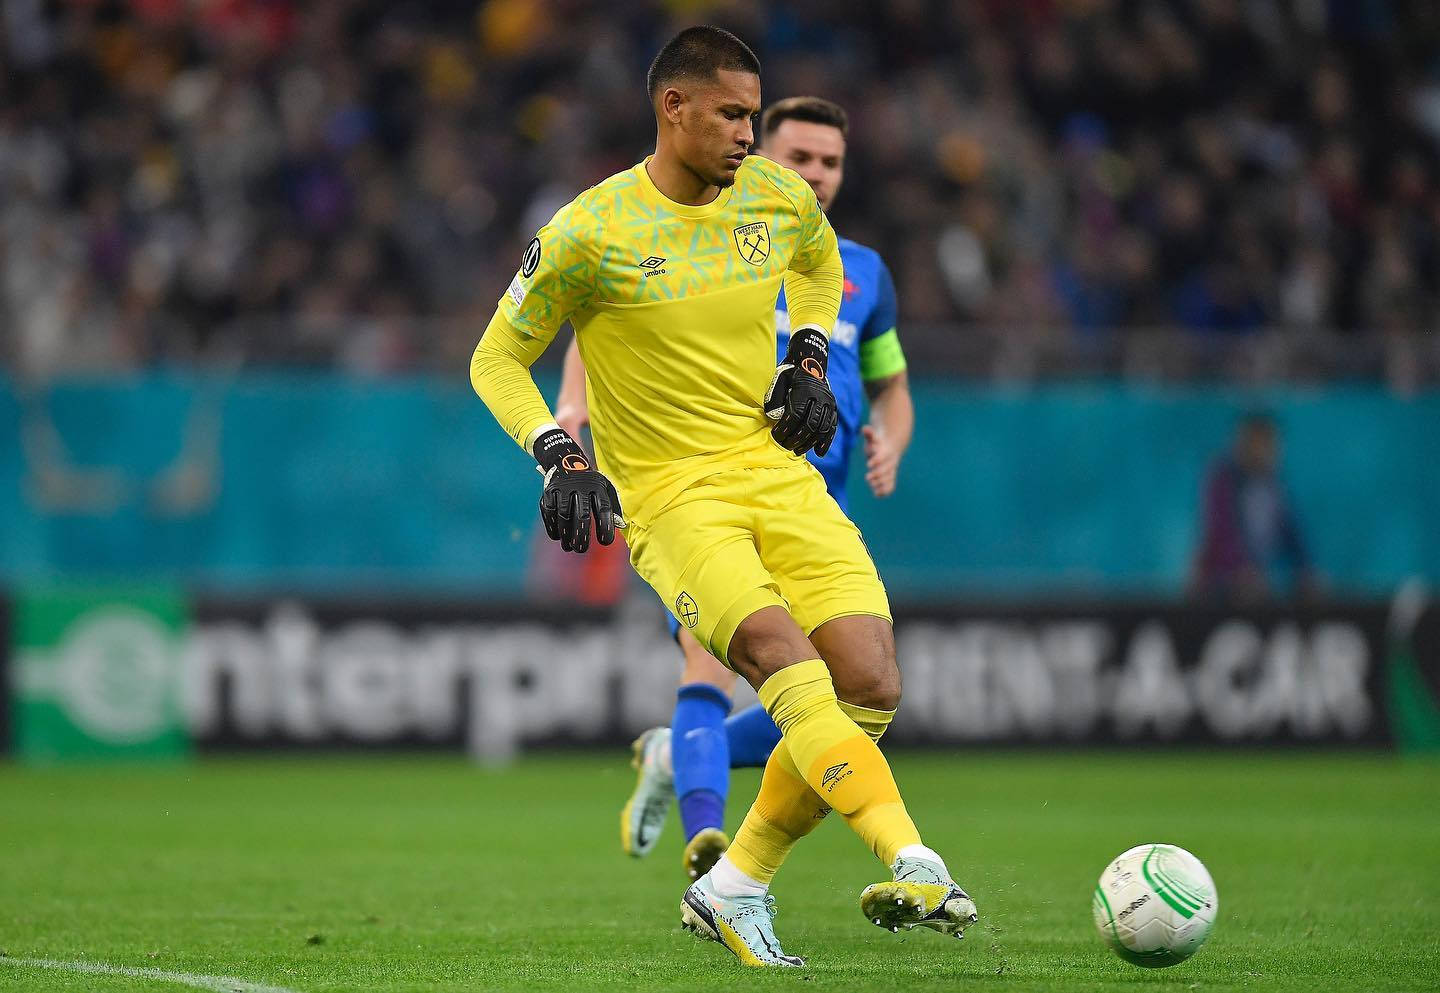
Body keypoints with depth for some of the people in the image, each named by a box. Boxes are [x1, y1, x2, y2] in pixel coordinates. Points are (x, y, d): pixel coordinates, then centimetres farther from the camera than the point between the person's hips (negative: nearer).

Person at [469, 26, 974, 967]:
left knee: (872, 686, -11)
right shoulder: (588, 234, -9)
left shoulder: (780, 197, 4)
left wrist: (809, 358, 12)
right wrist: (559, 455, -12)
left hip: (779, 472, 5)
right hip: (670, 497, -5)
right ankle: (914, 866, -39)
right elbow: (497, 362, 2)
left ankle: (734, 889, 4)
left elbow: (822, 264, 29)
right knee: (787, 660, -29)